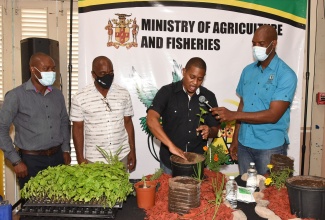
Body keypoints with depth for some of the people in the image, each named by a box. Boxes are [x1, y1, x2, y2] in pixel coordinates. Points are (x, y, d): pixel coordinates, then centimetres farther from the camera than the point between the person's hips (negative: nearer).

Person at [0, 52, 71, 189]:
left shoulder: (57, 94, 6)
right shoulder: (16, 96, -9)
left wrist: (65, 150, 10)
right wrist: (16, 161, -10)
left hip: (57, 157, 4)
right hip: (31, 160, -4)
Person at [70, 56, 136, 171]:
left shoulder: (124, 94, 0)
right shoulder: (80, 98, -7)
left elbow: (128, 123, 6)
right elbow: (78, 128, -3)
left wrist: (132, 151, 5)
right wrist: (80, 159, -4)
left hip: (121, 157, 2)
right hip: (94, 159, -2)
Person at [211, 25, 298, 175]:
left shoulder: (286, 75, -12)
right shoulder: (248, 71, 6)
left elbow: (273, 115, -19)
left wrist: (233, 115, -23)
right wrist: (235, 139, 9)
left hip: (271, 147, -5)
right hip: (244, 144, 5)